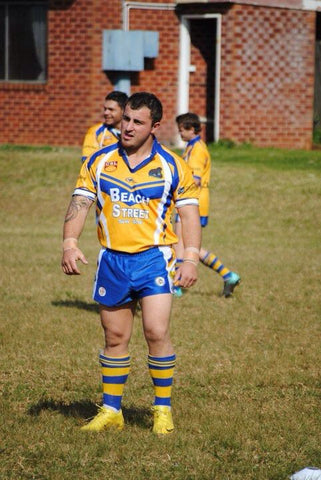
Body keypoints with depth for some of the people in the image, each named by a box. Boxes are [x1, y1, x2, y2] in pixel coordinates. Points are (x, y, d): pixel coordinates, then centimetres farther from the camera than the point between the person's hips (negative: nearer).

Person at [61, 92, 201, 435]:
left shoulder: (172, 166, -1)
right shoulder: (99, 162, 4)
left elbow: (189, 213, 0)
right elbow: (80, 203, 3)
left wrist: (190, 258, -10)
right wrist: (69, 243, -11)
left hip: (153, 257, -3)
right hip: (111, 260, 3)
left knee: (156, 332, -12)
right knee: (114, 337, 8)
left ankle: (163, 409, 2)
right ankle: (111, 410, 17)